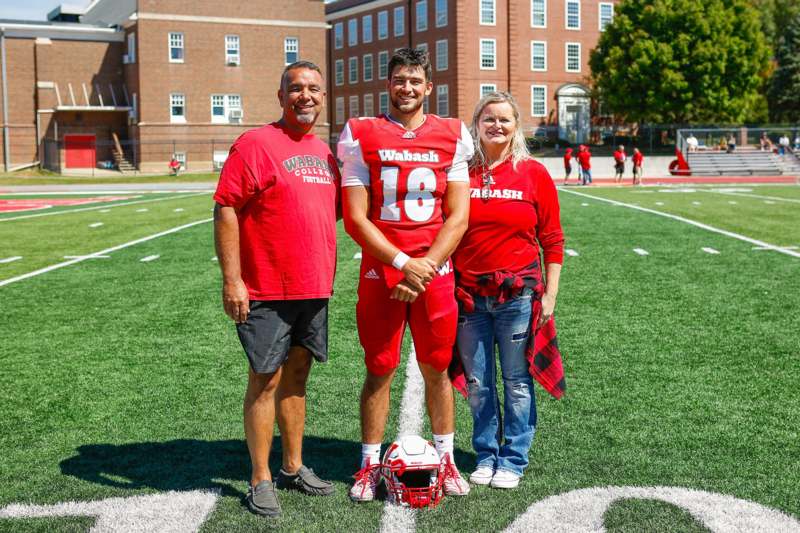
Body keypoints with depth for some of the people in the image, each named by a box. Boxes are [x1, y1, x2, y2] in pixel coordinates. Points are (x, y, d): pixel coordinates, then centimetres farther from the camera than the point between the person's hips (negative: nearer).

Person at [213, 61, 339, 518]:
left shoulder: (325, 152, 12)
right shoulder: (256, 144, -9)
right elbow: (226, 210, -14)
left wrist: (326, 274, 17)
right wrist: (231, 280, -18)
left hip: (315, 288, 7)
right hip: (267, 291, -7)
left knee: (297, 374, 15)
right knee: (265, 380, 0)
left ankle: (293, 467, 28)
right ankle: (261, 480, 11)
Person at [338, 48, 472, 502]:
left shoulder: (451, 137, 4)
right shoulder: (362, 136, 0)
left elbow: (458, 217, 0)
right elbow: (355, 218, -5)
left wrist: (425, 271, -10)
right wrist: (404, 263, -13)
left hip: (436, 273, 1)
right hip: (380, 272, -1)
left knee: (437, 369, 9)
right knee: (380, 371, 5)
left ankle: (446, 458, 23)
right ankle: (370, 464, 17)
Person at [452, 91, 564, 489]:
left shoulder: (534, 174, 0)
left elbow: (552, 240, 2)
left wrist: (549, 294, -2)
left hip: (518, 293, -1)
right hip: (469, 294, 2)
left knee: (517, 381, 6)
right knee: (477, 383, 10)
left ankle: (513, 461, 20)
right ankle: (486, 456, 26)